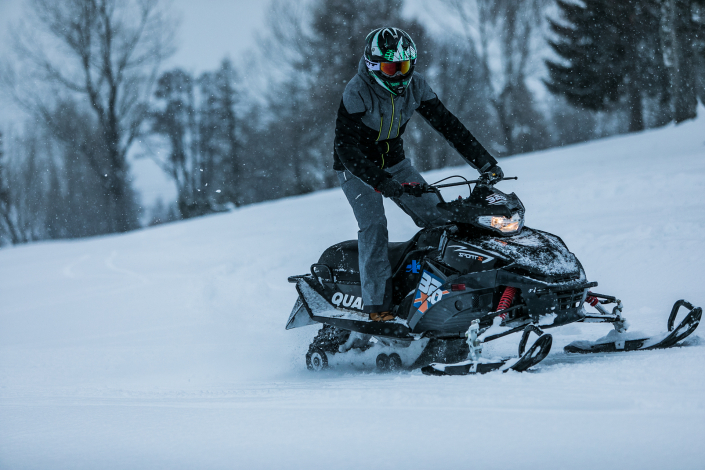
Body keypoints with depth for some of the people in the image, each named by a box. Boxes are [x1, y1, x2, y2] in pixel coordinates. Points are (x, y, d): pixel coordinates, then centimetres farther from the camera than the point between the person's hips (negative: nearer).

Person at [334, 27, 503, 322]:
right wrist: (381, 181, -41)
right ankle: (378, 304, -24)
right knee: (374, 225, -22)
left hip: (394, 162, 5)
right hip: (356, 168, -5)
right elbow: (346, 147, -30)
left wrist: (484, 162, -14)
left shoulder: (414, 87, -8)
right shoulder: (357, 93, -24)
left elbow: (447, 124, -5)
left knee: (436, 218, -8)